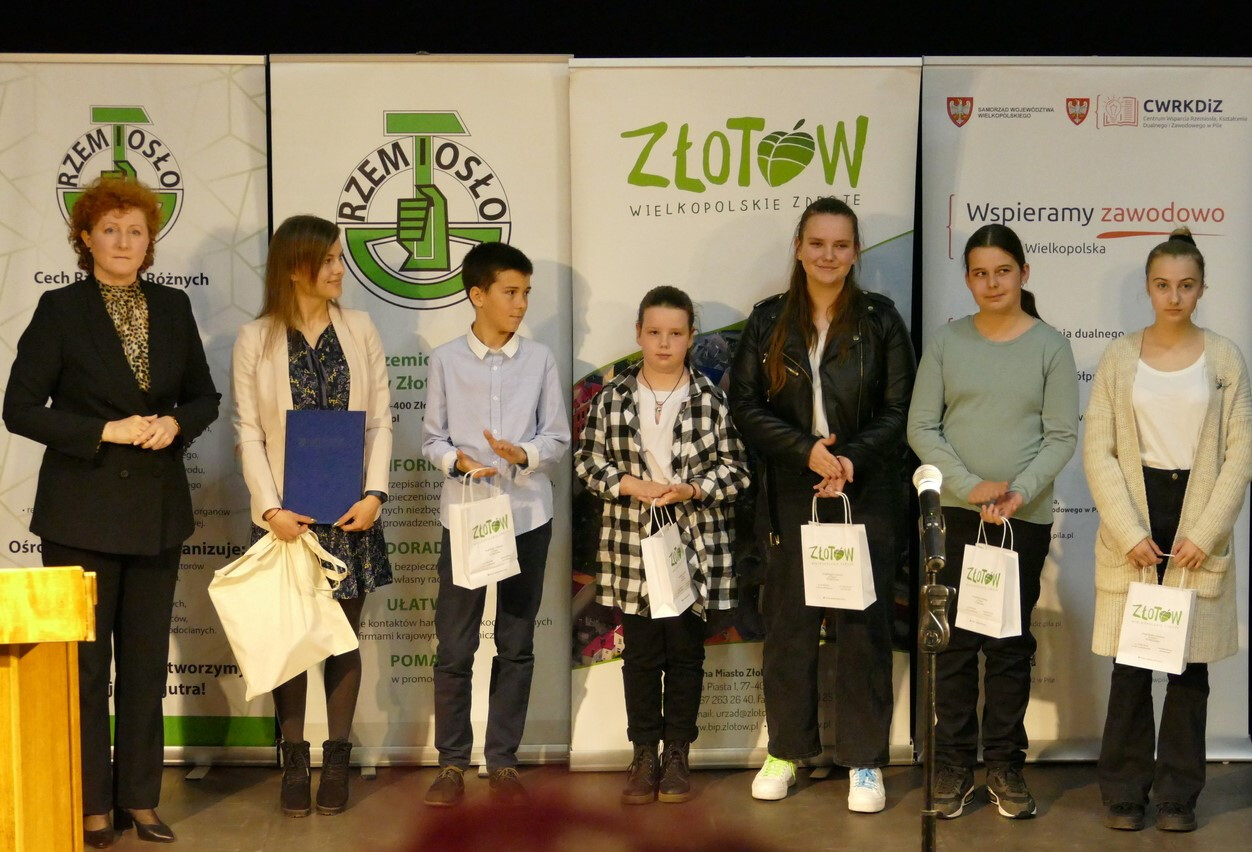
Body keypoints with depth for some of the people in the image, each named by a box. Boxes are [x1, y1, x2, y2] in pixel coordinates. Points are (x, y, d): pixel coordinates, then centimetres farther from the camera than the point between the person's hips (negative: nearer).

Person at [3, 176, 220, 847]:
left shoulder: (173, 308, 8)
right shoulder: (60, 310, -4)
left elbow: (204, 396, 14)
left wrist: (175, 424, -8)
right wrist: (107, 431, -15)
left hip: (157, 510, 4)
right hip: (83, 510, -4)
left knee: (146, 661, 9)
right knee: (84, 662, 1)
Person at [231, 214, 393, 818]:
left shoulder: (360, 329, 4)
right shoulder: (255, 340, 0)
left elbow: (380, 420, 3)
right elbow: (249, 432, -2)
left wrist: (375, 493, -8)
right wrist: (270, 508, -12)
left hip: (350, 516, 1)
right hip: (286, 517, -1)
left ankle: (336, 762, 15)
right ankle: (294, 763, 14)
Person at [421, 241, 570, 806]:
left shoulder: (540, 359, 3)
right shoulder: (446, 360, 1)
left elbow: (558, 438, 4)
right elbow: (432, 439, 4)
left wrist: (523, 454, -15)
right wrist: (456, 461, -17)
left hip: (526, 517, 1)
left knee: (516, 646, 7)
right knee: (454, 646, 1)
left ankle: (502, 760, 18)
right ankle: (452, 762, 13)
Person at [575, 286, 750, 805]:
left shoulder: (711, 398, -1)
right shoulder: (612, 398, 2)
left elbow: (736, 469, 0)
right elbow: (587, 461, 4)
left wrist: (689, 490, -14)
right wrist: (631, 485, -11)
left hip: (695, 547, -1)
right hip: (631, 546, 1)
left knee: (686, 653, 7)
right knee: (640, 654, 7)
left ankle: (677, 753, 19)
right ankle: (644, 755, 17)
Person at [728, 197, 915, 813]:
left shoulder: (880, 320, 2)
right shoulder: (769, 321, 5)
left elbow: (900, 410, 0)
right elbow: (745, 405, 1)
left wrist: (852, 458, -15)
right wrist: (806, 451, -12)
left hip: (865, 494, -1)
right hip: (790, 496, 1)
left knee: (863, 627, 1)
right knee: (787, 623, 6)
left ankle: (864, 760, 11)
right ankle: (786, 749, 21)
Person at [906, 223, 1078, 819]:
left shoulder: (1050, 346, 2)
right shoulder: (946, 342, 4)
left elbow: (1062, 436, -1)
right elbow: (922, 428, 0)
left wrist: (1018, 493, -15)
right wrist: (969, 487, -12)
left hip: (1026, 519, 0)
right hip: (954, 514, 1)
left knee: (1011, 643, 6)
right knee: (955, 642, 3)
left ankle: (1004, 764, 15)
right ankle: (953, 764, 11)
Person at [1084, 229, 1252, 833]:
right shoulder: (1119, 357, 3)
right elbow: (1098, 451, -2)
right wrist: (1129, 533, -10)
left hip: (1199, 523, 0)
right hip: (1132, 523, 0)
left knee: (1191, 664, 3)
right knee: (1130, 664, 2)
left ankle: (1178, 793, 13)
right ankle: (1124, 790, 12)